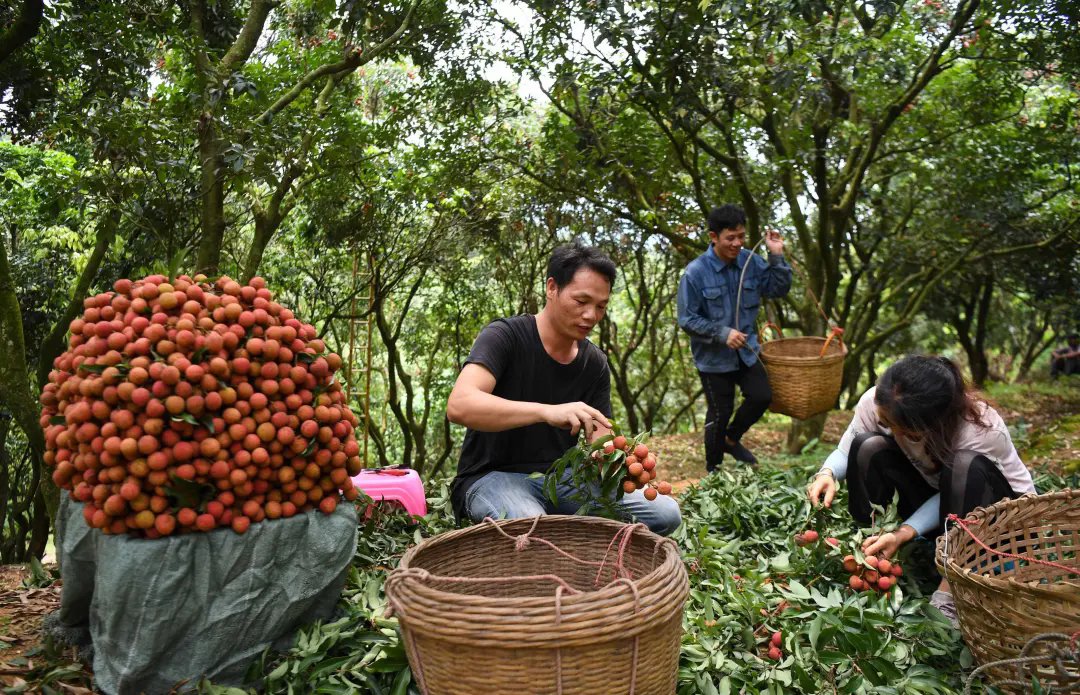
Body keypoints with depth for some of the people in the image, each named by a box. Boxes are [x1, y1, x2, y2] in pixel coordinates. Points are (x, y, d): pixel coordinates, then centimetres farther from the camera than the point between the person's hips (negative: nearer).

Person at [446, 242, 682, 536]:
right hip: (493, 477, -6)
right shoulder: (505, 336, -13)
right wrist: (547, 411, -42)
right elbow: (459, 406, -30)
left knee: (665, 512, -10)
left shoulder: (595, 363, 5)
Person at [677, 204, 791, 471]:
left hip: (745, 351, 5)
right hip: (713, 357, -4)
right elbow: (686, 319, -18)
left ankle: (732, 439, 30)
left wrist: (777, 256, -13)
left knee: (762, 396, 2)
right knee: (720, 412, 7)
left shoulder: (751, 262, -6)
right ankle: (713, 468, 29)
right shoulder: (695, 273, -21)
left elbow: (779, 289, 1)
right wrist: (723, 333, -25)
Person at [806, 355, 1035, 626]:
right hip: (931, 496, 3)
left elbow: (961, 483, -22)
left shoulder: (983, 432, -35)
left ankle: (949, 594, -29)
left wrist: (904, 533, -35)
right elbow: (844, 452, -9)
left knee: (967, 466, -37)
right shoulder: (874, 403, -25)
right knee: (869, 448, -24)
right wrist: (827, 473, -33)